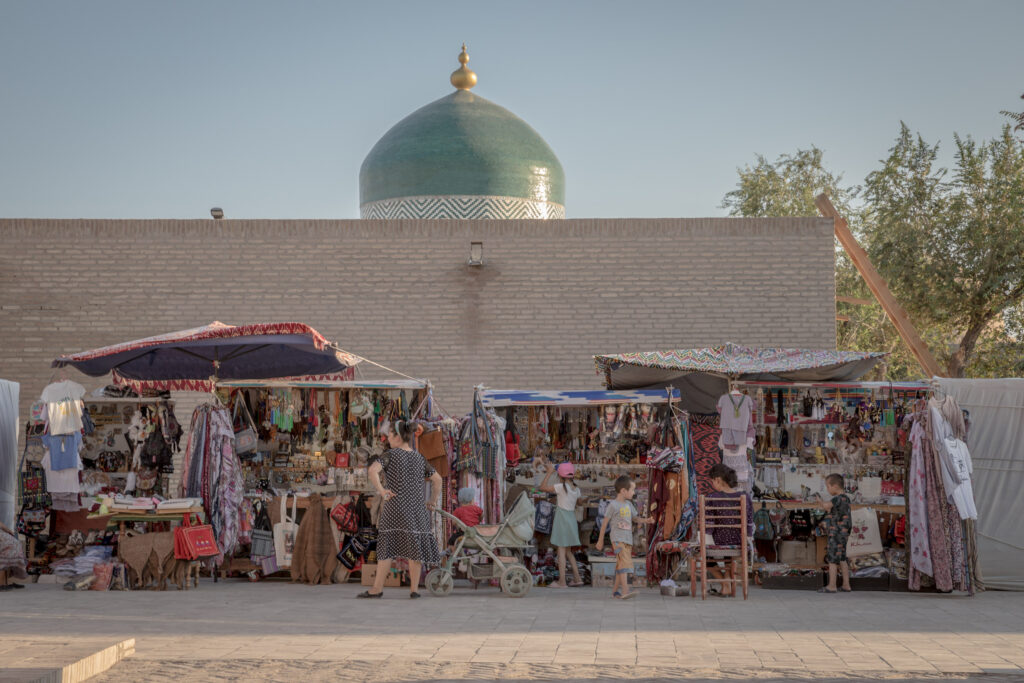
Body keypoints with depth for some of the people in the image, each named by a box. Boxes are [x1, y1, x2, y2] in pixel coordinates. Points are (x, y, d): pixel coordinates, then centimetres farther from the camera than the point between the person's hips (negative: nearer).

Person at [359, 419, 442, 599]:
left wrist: (381, 490, -18)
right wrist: (434, 500, 19)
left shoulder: (391, 455, -5)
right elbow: (437, 479, 14)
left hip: (395, 507, -4)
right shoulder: (419, 458, 10)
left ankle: (377, 588, 4)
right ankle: (414, 589, 5)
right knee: (414, 546, 6)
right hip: (416, 508, 4)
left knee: (387, 545, 0)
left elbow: (372, 470, -22)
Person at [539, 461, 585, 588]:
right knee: (568, 551, 17)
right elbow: (578, 502, 23)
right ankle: (577, 578, 15)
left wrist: (549, 472, -6)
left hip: (562, 519, -7)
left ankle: (562, 581, -3)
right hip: (572, 518, 7)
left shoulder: (561, 487, -15)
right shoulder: (576, 489, 5)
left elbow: (543, 487, -13)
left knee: (561, 551, -3)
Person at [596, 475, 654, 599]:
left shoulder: (628, 504, 15)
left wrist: (645, 520, 4)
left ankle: (615, 590, 19)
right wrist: (600, 540, 2)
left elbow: (634, 518, 26)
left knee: (621, 566, 10)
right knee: (625, 562, -21)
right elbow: (605, 522, -2)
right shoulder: (613, 505, -7)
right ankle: (625, 590, -30)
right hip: (618, 539, -8)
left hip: (628, 539, 8)